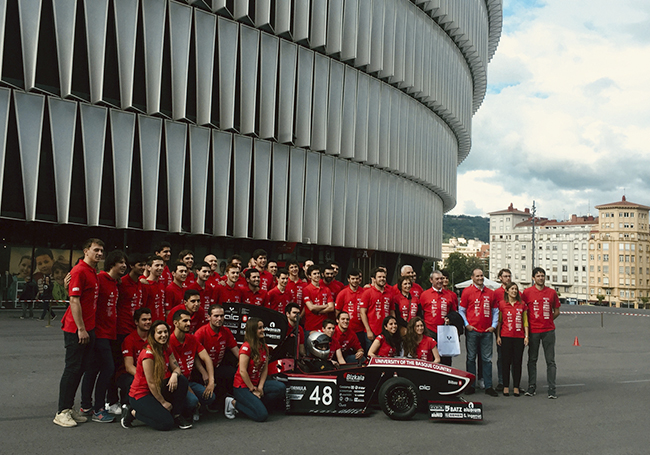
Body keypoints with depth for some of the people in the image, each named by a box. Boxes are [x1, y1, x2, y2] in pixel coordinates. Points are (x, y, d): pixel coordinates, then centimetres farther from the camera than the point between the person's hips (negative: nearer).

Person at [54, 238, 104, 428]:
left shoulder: (93, 273, 14)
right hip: (76, 329, -9)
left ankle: (69, 408, 21)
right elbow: (74, 301, -18)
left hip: (88, 329, 9)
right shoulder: (79, 271, -13)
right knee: (72, 368, -3)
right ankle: (62, 412, 5)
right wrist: (81, 329, -19)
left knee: (81, 368, 12)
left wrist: (89, 328, 16)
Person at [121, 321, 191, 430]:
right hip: (141, 394, -7)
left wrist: (175, 374, -22)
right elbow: (151, 383, -21)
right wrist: (163, 402, -15)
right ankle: (133, 412, 1)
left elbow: (176, 368, 3)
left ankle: (177, 415, -2)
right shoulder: (148, 353, -23)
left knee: (182, 380, -15)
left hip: (158, 390, 8)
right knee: (166, 423, -20)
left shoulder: (167, 349, 2)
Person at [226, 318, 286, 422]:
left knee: (280, 387, -17)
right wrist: (253, 390, -13)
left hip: (256, 383, 7)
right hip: (243, 386, -7)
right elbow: (242, 371, -19)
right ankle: (234, 403, 1)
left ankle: (256, 404, -1)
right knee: (262, 415, -18)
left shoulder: (264, 347, 6)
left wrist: (260, 387, -7)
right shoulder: (246, 347, -18)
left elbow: (265, 369, 6)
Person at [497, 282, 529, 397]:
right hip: (506, 336, -2)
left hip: (519, 337, 2)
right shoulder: (501, 304, 2)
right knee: (506, 361, 2)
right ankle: (506, 387, 10)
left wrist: (526, 336, 4)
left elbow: (525, 321, 11)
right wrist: (498, 336, 0)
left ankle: (516, 387, 11)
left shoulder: (522, 304, 8)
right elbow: (499, 321, 5)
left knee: (517, 362, 4)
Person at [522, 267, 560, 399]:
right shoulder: (527, 292, 1)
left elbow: (556, 311, 14)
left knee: (550, 361, 0)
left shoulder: (552, 292, 6)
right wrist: (529, 324, 1)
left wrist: (547, 320, 5)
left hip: (548, 330, 1)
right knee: (532, 359, 6)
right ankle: (532, 387, 15)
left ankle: (552, 389, 3)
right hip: (533, 331, -1)